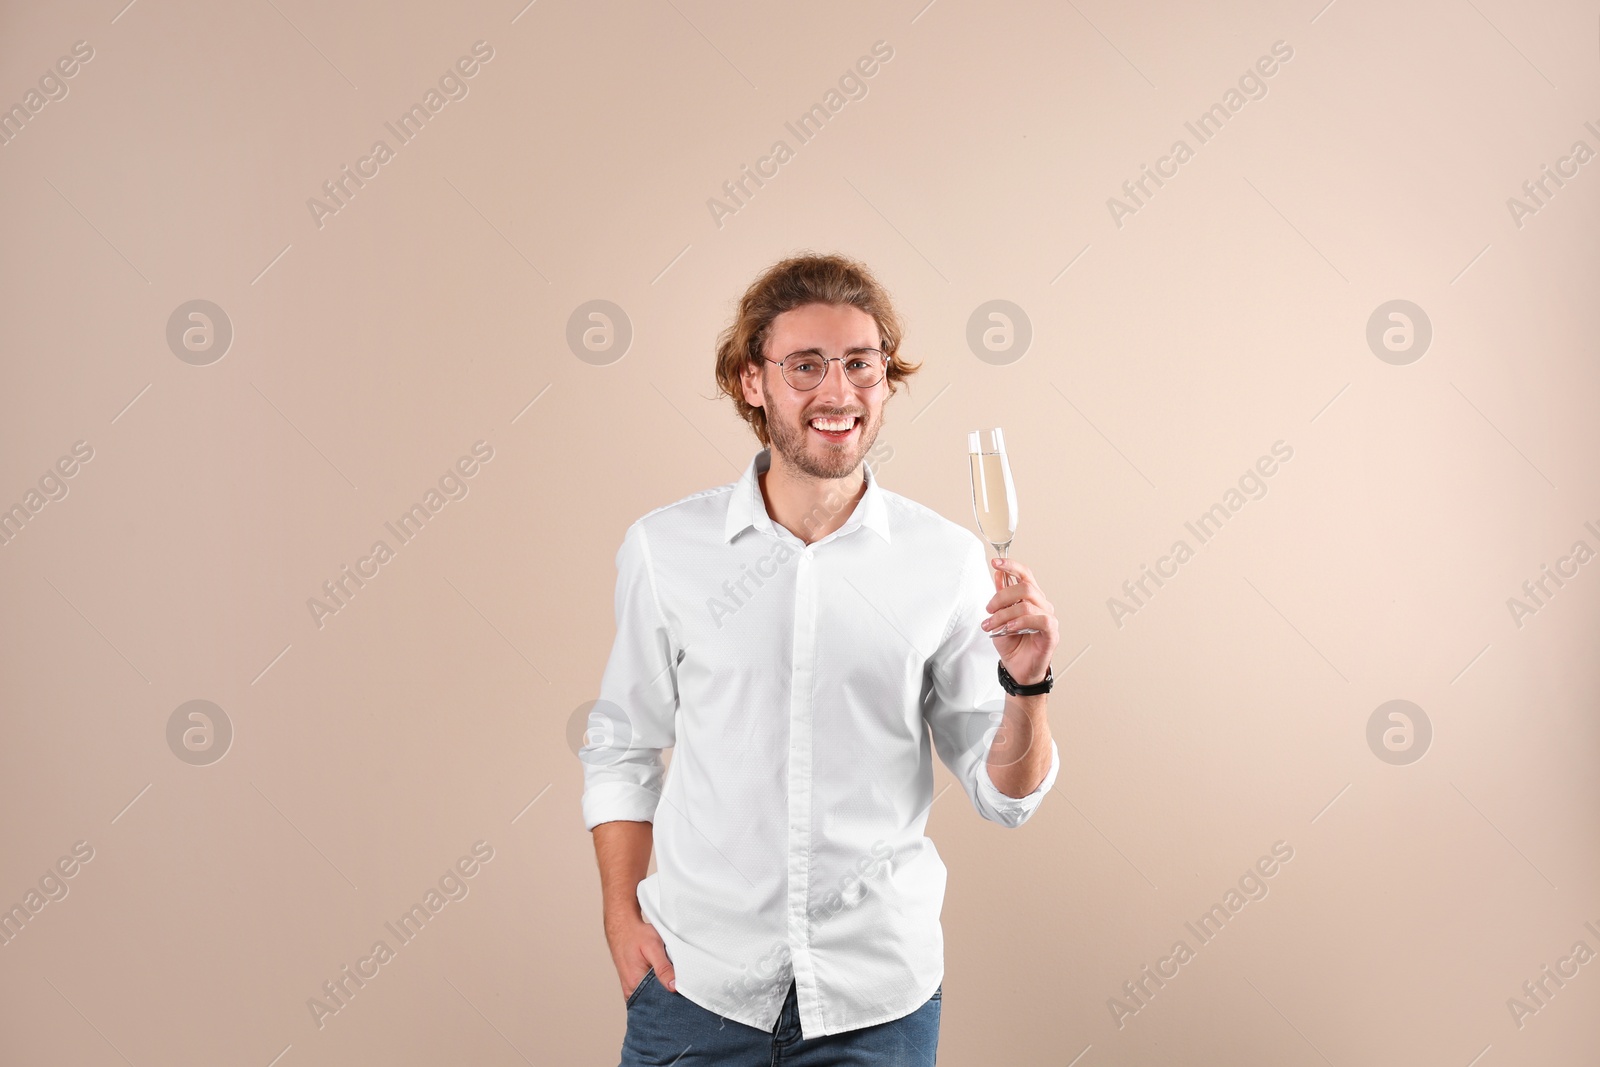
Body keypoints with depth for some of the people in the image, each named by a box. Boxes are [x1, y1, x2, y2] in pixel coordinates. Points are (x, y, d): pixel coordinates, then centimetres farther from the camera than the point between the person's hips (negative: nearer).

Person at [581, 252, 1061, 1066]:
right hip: (696, 980, 1)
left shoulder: (948, 561, -6)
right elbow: (621, 748, 7)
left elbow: (1004, 797, -2)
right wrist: (621, 914, 0)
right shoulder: (665, 547, -4)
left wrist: (1026, 682, -19)